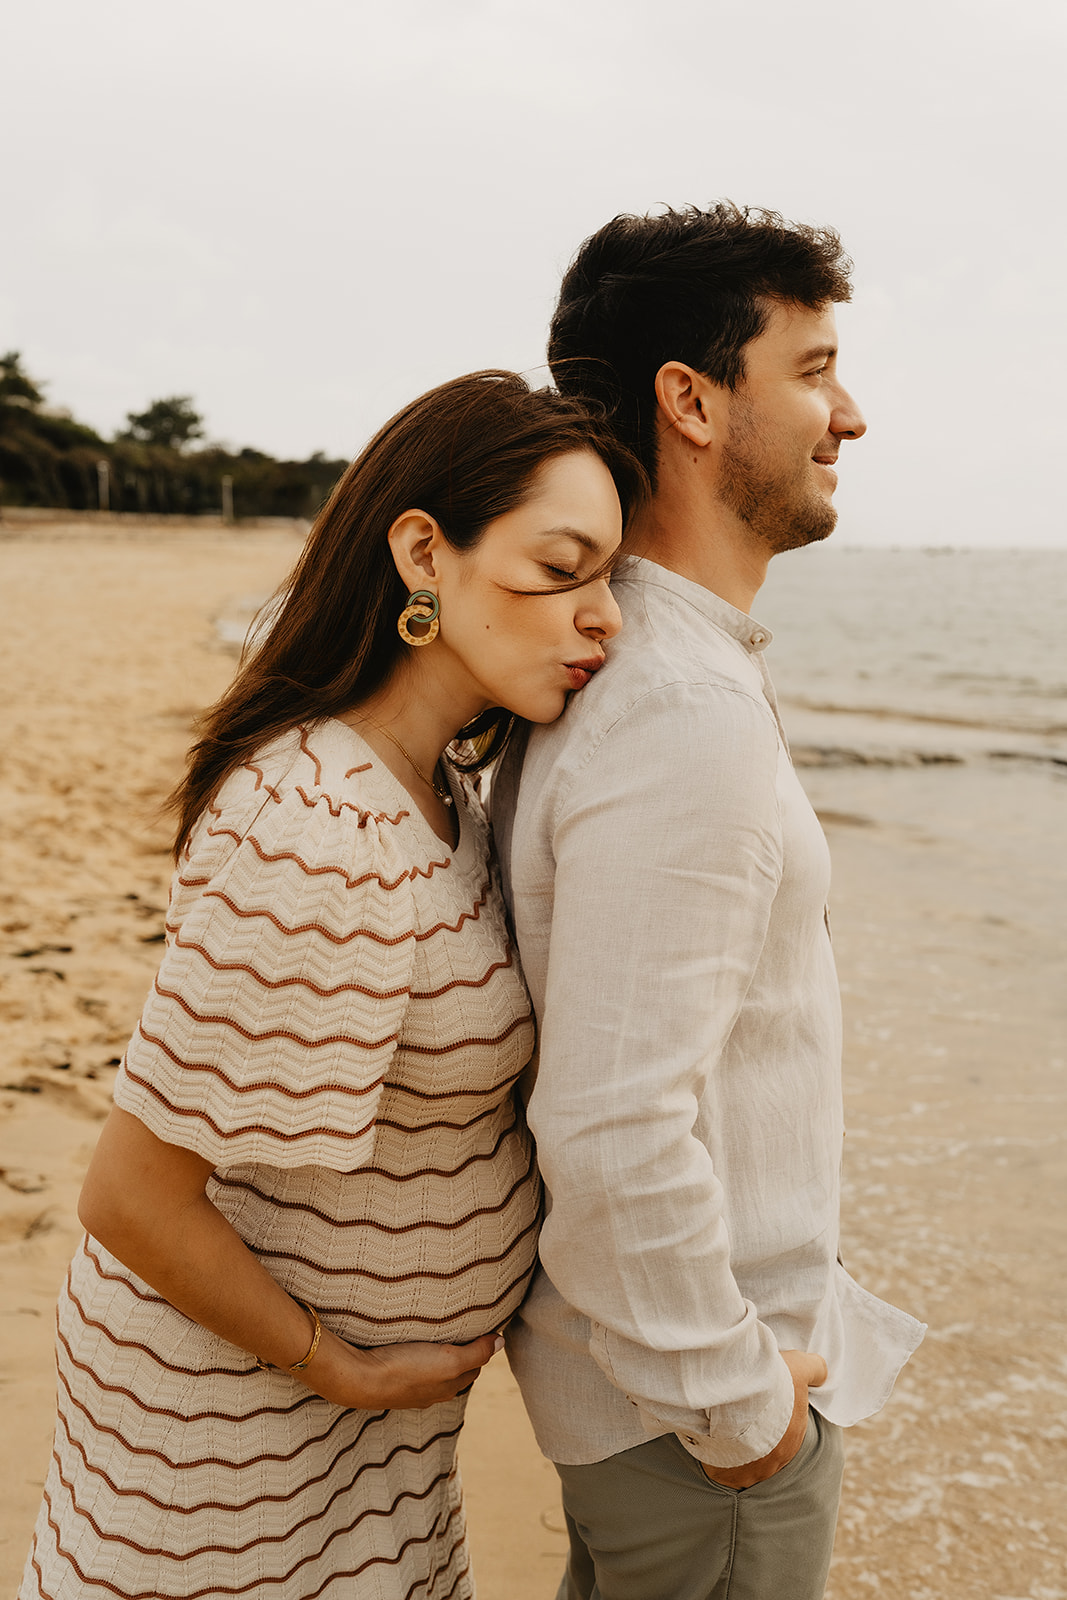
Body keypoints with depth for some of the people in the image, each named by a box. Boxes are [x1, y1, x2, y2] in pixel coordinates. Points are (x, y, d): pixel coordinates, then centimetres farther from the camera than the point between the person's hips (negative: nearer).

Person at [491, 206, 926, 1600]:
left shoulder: (615, 660, 3)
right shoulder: (688, 719, -29)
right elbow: (613, 1133, -32)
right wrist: (739, 1402, -18)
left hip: (640, 1333, 9)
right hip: (689, 1387, -9)